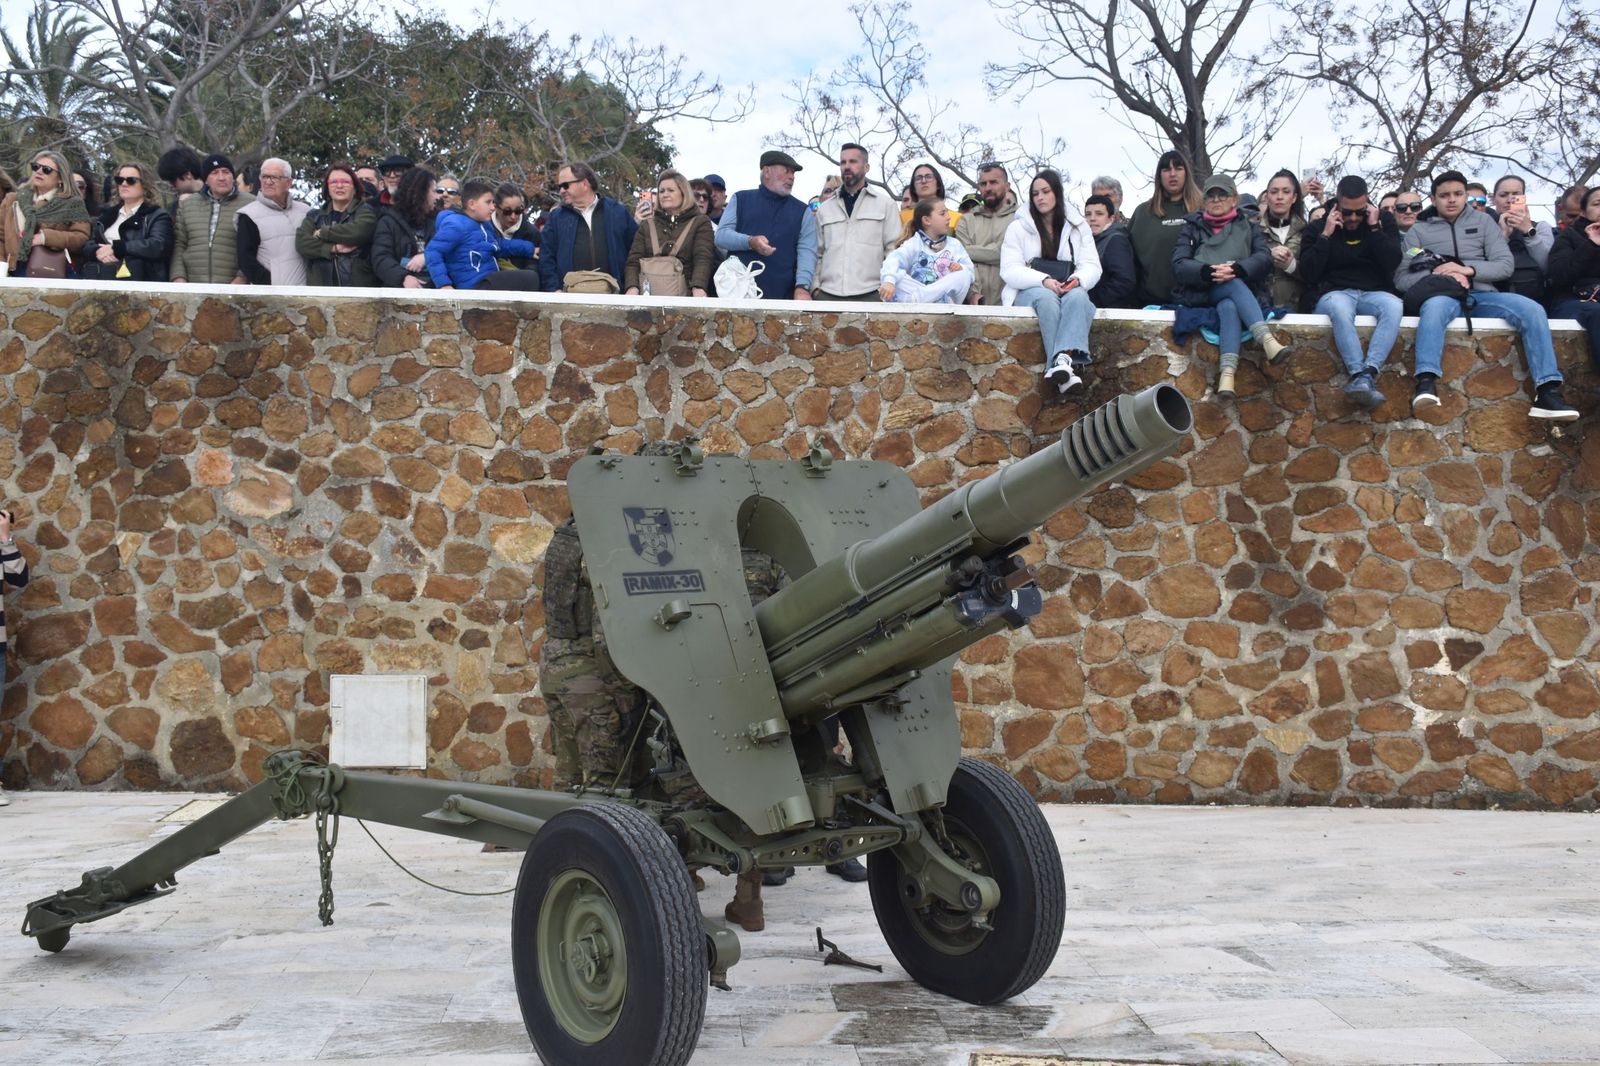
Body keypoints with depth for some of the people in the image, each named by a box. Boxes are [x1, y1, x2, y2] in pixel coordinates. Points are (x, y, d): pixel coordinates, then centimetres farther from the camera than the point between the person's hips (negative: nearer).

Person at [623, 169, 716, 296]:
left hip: (684, 295, -2)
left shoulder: (700, 223, 12)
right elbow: (634, 260, 11)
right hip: (649, 295, 2)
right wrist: (632, 288, -10)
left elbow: (703, 258, -4)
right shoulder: (647, 225, 21)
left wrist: (698, 288, -23)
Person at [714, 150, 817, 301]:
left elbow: (807, 251, -1)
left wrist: (802, 287, -18)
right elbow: (721, 235, 4)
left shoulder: (802, 212, 12)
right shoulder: (741, 199, 13)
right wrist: (750, 242, -16)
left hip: (782, 297, 0)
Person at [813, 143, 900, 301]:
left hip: (870, 295, -2)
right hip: (828, 295, 2)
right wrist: (815, 287, 5)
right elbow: (817, 254, 17)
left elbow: (893, 251, 4)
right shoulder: (825, 209, 18)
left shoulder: (885, 204, 9)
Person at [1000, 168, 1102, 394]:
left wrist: (1078, 279, -20)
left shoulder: (1078, 226, 15)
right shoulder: (1018, 227, 8)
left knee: (1078, 296, -36)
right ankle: (1064, 367, -55)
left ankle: (1063, 359, -60)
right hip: (1028, 292, -1)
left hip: (1069, 290, 2)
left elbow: (1092, 267, 6)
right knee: (1047, 298, -38)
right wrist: (1043, 280, -21)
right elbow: (1009, 271, -4)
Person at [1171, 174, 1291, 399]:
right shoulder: (1192, 227, 17)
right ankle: (1267, 340, -52)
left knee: (1229, 307, -36)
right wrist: (1208, 271, -22)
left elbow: (1264, 259, -1)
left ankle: (1227, 372, -56)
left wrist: (1235, 269, -22)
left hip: (1233, 298, 1)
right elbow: (1179, 265, 0)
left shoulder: (1248, 227, 19)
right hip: (1199, 296, -1)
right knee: (1235, 285, -33)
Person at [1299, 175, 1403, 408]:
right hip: (1334, 294, -2)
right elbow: (1308, 273, -3)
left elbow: (1392, 262, -4)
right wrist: (1326, 235, -8)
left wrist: (1374, 228, -9)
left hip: (1373, 293, 2)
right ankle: (1361, 377, -50)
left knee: (1393, 305, -35)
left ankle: (1366, 374, -50)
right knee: (1340, 307, -39)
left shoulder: (1383, 220, 11)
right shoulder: (1319, 226, 7)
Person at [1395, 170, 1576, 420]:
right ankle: (1426, 384, -55)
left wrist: (1467, 269, -9)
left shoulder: (1483, 221, 17)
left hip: (1482, 295, 3)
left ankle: (1547, 392, -29)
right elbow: (1401, 279, 3)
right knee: (1434, 306, -41)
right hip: (1443, 295, -3)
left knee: (1533, 310, -25)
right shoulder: (1418, 230, 12)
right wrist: (1436, 275, -15)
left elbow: (1505, 266, 8)